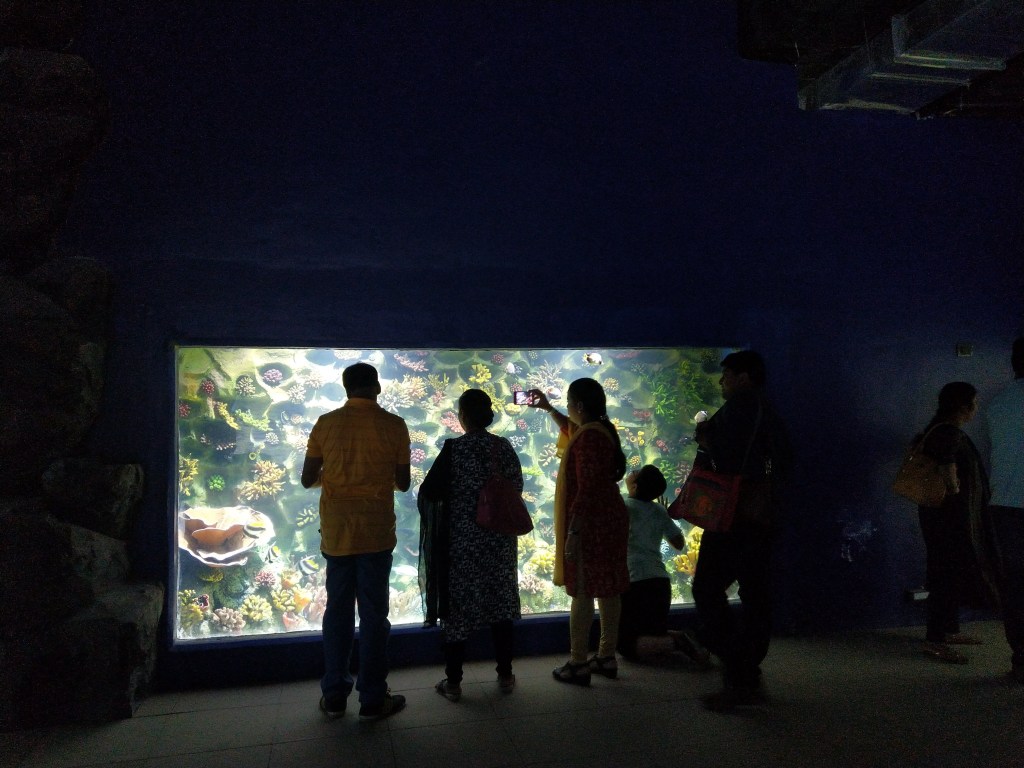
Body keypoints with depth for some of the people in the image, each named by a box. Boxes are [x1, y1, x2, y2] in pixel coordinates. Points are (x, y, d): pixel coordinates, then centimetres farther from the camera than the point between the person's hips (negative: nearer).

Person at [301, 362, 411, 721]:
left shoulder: (326, 423, -2)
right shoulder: (394, 425, -7)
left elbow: (307, 479, 2)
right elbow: (403, 483, -1)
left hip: (336, 531, 2)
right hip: (376, 531, -2)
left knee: (338, 610, 13)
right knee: (373, 613, 6)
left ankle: (334, 695, 21)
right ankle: (372, 699, 13)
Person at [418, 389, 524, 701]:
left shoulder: (454, 448, -14)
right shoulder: (505, 447, -3)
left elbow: (428, 493, -13)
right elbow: (516, 488, 6)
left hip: (461, 541, -3)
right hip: (499, 541, 4)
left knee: (457, 606, 7)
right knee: (500, 604, 14)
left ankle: (453, 682, 15)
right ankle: (505, 675, 23)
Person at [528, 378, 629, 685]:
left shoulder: (589, 437, -19)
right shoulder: (601, 430, 11)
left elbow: (587, 489, -24)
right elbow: (571, 430, 35)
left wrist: (573, 531, -22)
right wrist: (547, 408, 41)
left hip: (590, 525, -10)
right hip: (610, 521, 10)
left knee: (582, 593, -1)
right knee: (607, 590, 13)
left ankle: (578, 665, 7)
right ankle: (606, 657, 23)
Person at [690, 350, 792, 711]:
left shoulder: (739, 407, -10)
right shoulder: (770, 415, 19)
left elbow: (726, 457, -22)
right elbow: (782, 463, 21)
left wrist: (704, 438, -3)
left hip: (733, 516, -9)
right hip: (764, 516, 10)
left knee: (708, 590, -6)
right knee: (755, 596, 10)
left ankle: (736, 677, -9)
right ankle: (750, 679, 16)